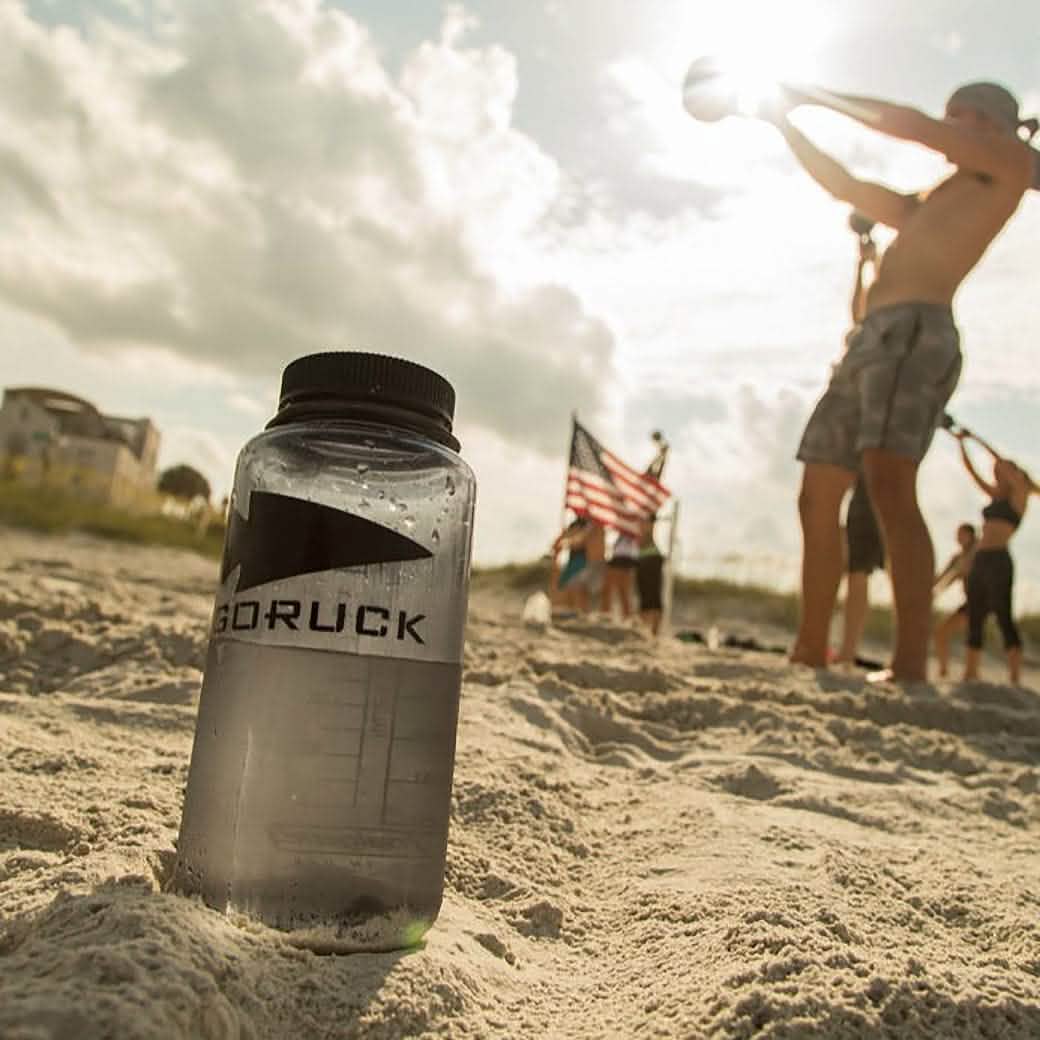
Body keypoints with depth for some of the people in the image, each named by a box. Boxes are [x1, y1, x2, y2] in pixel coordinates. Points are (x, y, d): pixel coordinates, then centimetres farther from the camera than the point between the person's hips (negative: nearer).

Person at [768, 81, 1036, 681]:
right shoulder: (927, 207, 34)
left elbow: (906, 125, 7)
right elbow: (846, 186, 39)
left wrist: (816, 97, 18)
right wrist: (788, 125, 36)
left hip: (917, 330, -8)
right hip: (873, 338, 9)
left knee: (889, 486, -27)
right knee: (817, 500, 2)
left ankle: (912, 668, -30)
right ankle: (811, 654, 6)